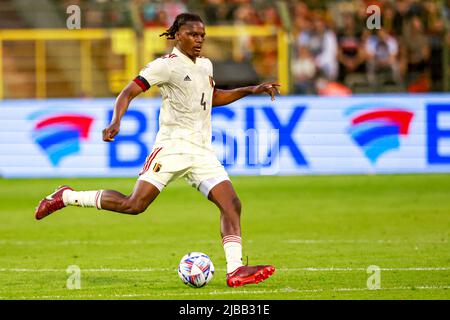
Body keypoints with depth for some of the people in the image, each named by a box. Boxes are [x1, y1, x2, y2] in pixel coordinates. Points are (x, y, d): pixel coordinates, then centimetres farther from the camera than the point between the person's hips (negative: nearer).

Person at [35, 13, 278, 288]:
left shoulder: (206, 65, 17)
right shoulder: (167, 65, -6)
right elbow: (129, 92, -10)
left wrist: (250, 90, 27)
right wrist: (116, 123, -26)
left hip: (203, 152, 7)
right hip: (173, 146, -7)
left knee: (232, 204, -9)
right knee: (134, 205, -16)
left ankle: (235, 271, -11)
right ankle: (66, 197, 0)